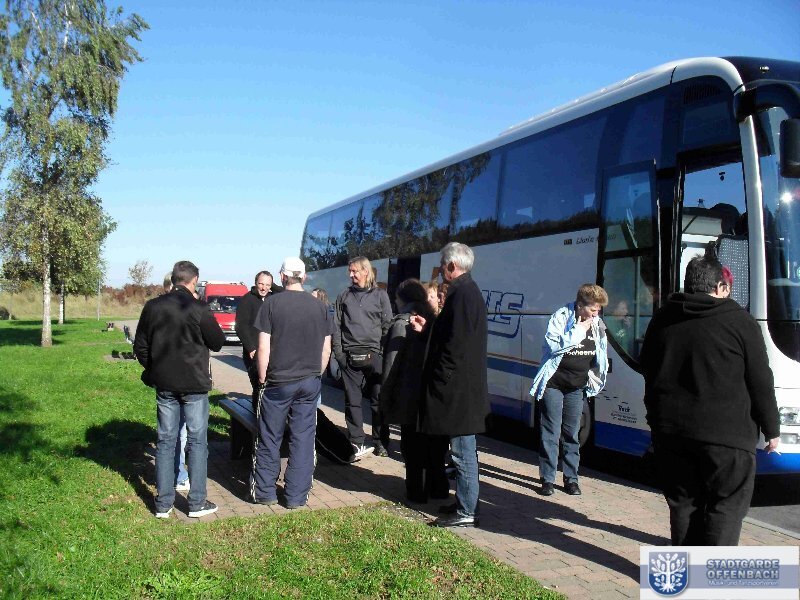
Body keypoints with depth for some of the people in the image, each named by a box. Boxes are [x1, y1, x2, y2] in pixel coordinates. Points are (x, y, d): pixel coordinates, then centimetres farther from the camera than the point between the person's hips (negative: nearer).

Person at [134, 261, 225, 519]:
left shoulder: (152, 307, 0)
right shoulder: (198, 309, -14)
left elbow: (140, 346, 7)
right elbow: (218, 342, -4)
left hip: (164, 384, 4)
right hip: (194, 384, -4)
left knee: (165, 440, 11)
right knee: (197, 441, 6)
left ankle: (163, 503, 14)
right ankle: (197, 502, 9)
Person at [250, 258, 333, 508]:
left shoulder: (272, 303, -7)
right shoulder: (319, 306, 2)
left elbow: (263, 348, -9)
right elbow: (326, 350, 6)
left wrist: (262, 378, 2)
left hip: (278, 382, -2)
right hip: (310, 383, 3)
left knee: (269, 439, 9)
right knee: (303, 439, 7)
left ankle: (265, 492, 18)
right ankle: (297, 495, 13)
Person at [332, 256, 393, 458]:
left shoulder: (380, 295, 6)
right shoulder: (344, 296, 12)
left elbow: (388, 325, 4)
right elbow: (336, 326, 10)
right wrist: (338, 351, 0)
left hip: (374, 354, -2)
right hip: (349, 356, 2)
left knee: (378, 400, 3)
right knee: (352, 401, 3)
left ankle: (381, 443, 12)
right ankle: (356, 443, 11)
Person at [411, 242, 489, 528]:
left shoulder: (462, 294, -18)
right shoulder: (469, 291, 15)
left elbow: (456, 346, -23)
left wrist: (439, 380, -17)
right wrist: (428, 327, 20)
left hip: (458, 389, -11)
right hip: (465, 388, 11)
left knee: (463, 452, -2)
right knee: (464, 451, 17)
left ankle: (466, 512, 6)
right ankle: (465, 503, 27)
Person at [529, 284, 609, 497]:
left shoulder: (596, 324, 3)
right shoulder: (561, 317, -12)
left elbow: (600, 358, 15)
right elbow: (554, 346, -25)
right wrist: (577, 331, -24)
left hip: (577, 387, 4)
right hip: (554, 384, -4)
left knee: (572, 435, 11)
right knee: (551, 434, -1)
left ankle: (571, 478, 19)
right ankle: (547, 479, 6)